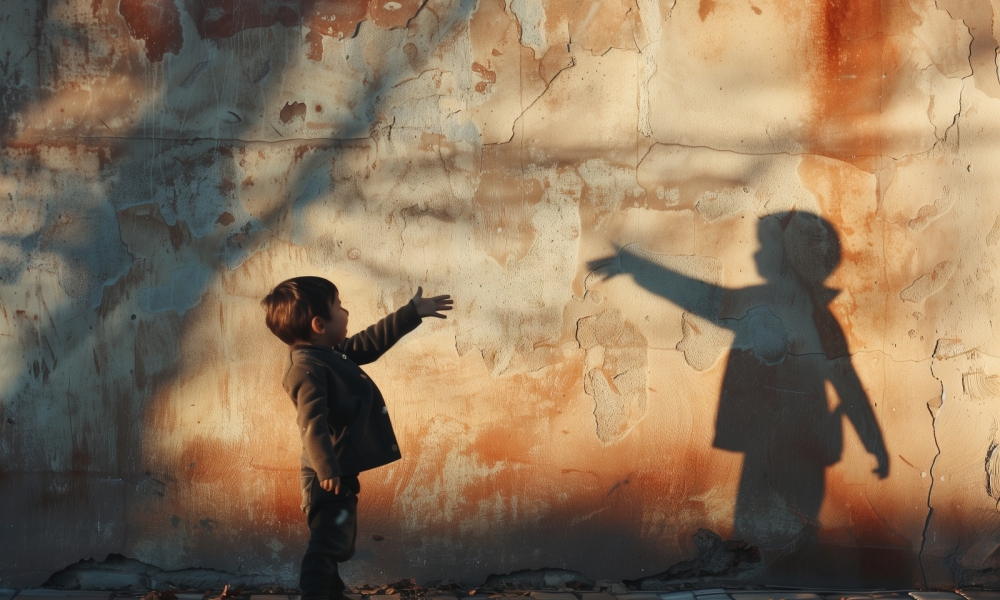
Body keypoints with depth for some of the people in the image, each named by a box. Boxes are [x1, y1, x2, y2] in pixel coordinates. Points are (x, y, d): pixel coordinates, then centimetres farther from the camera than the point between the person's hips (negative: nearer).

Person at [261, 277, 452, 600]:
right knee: (327, 545, -13)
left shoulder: (332, 354, 13)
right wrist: (325, 468, -37)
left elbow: (372, 341, 25)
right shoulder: (308, 367, -19)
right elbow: (312, 422, -29)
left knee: (335, 546, 20)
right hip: (328, 478, -11)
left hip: (340, 474, 11)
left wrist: (413, 312, 29)